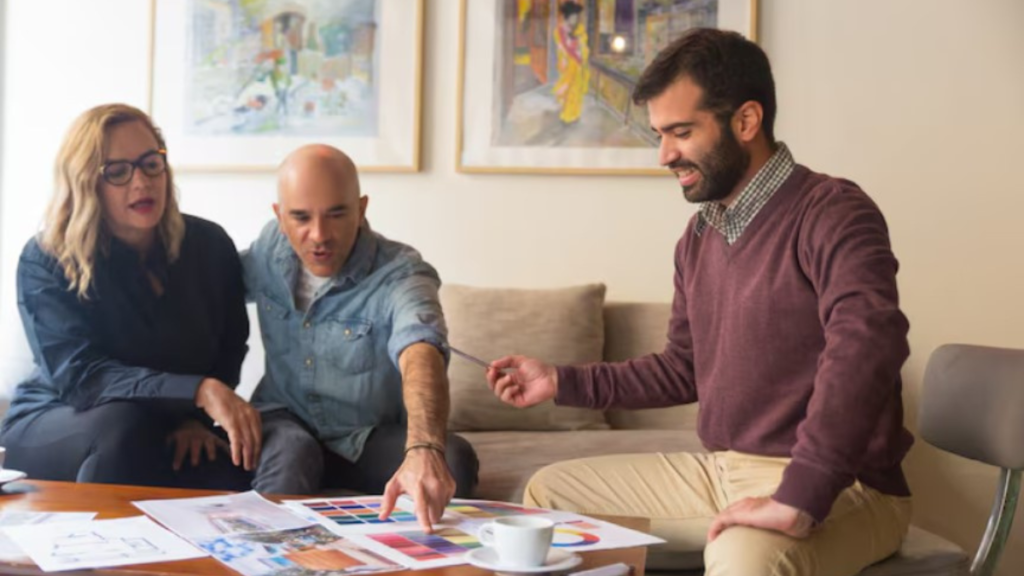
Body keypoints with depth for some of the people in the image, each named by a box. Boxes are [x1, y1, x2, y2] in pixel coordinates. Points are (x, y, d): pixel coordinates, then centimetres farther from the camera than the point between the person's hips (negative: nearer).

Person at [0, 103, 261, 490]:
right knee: (121, 424, -36)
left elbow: (230, 347, 6)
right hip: (53, 426, -2)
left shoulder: (210, 245, -1)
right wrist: (199, 392, -37)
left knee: (232, 477, -30)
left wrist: (197, 420, -15)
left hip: (168, 434, 2)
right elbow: (80, 377, -23)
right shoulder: (45, 261, -12)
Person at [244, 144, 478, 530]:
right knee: (292, 448, -34)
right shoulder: (270, 248, -6)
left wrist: (424, 449, -63)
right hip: (284, 422, 2)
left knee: (454, 458, -30)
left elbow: (420, 355, -42)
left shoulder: (400, 275, -22)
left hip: (370, 441, -1)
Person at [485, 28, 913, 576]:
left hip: (835, 485, -8)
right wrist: (563, 381, 15)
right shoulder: (698, 237, 10)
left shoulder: (830, 213, -16)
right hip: (719, 471, 8)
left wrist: (798, 500, -39)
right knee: (549, 493, 16)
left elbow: (865, 343, -33)